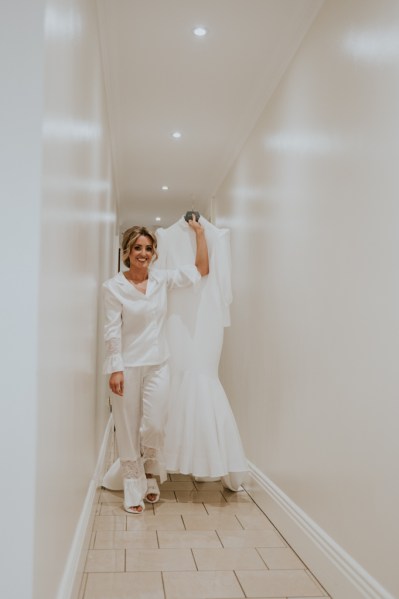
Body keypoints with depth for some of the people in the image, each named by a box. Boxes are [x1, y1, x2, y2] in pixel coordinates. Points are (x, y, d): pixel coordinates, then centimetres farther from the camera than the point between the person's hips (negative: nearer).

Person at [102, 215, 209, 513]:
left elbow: (202, 269, 9)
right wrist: (115, 369, -13)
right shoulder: (114, 286, -7)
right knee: (129, 430, 5)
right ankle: (134, 492, 19)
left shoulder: (162, 279, 4)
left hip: (157, 365, 3)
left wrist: (199, 232, 8)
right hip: (127, 366, -2)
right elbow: (112, 331, -9)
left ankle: (151, 474, 26)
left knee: (154, 427, -4)